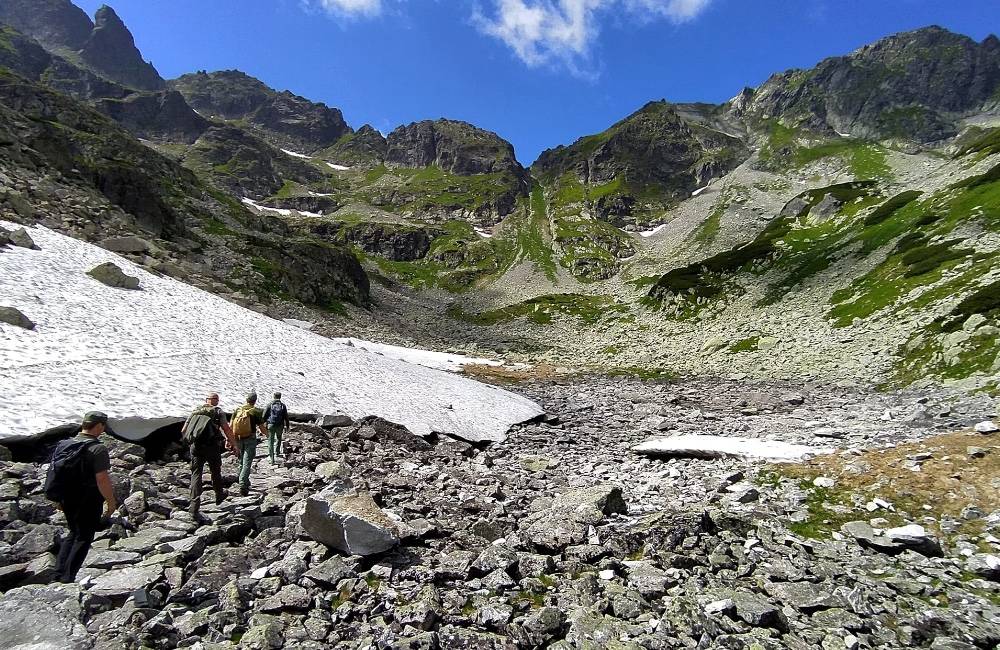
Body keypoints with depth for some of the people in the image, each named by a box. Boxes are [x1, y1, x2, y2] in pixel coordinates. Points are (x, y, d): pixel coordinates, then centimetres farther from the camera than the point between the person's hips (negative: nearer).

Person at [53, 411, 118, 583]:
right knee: (84, 537, 8)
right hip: (88, 503, -7)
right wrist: (111, 502, -12)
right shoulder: (98, 449, -21)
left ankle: (59, 572, 24)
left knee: (74, 533, 24)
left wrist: (60, 499, 23)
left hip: (67, 500, 7)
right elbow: (102, 479, -23)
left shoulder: (64, 445, 4)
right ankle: (68, 578, 8)